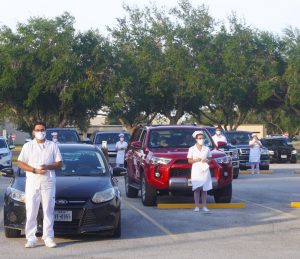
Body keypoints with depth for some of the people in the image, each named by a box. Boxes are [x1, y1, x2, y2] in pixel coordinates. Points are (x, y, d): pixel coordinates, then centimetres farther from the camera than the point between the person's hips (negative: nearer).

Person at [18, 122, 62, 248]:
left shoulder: (52, 146, 9)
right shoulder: (28, 146, 8)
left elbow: (59, 163, 7)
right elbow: (20, 163, 2)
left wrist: (47, 167, -12)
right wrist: (35, 170, -11)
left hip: (48, 183, 0)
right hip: (32, 183, 0)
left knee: (48, 211, 0)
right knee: (31, 212, -2)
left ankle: (48, 238, 4)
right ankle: (31, 239, 1)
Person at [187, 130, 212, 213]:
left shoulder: (207, 149, 9)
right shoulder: (192, 149, 3)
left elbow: (210, 159, 14)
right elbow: (189, 160, 3)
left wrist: (207, 160, -7)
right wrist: (196, 160, -14)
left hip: (205, 170, 2)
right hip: (196, 170, -2)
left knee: (204, 189, 2)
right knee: (196, 189, -5)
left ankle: (204, 206, 6)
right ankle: (196, 207, -2)